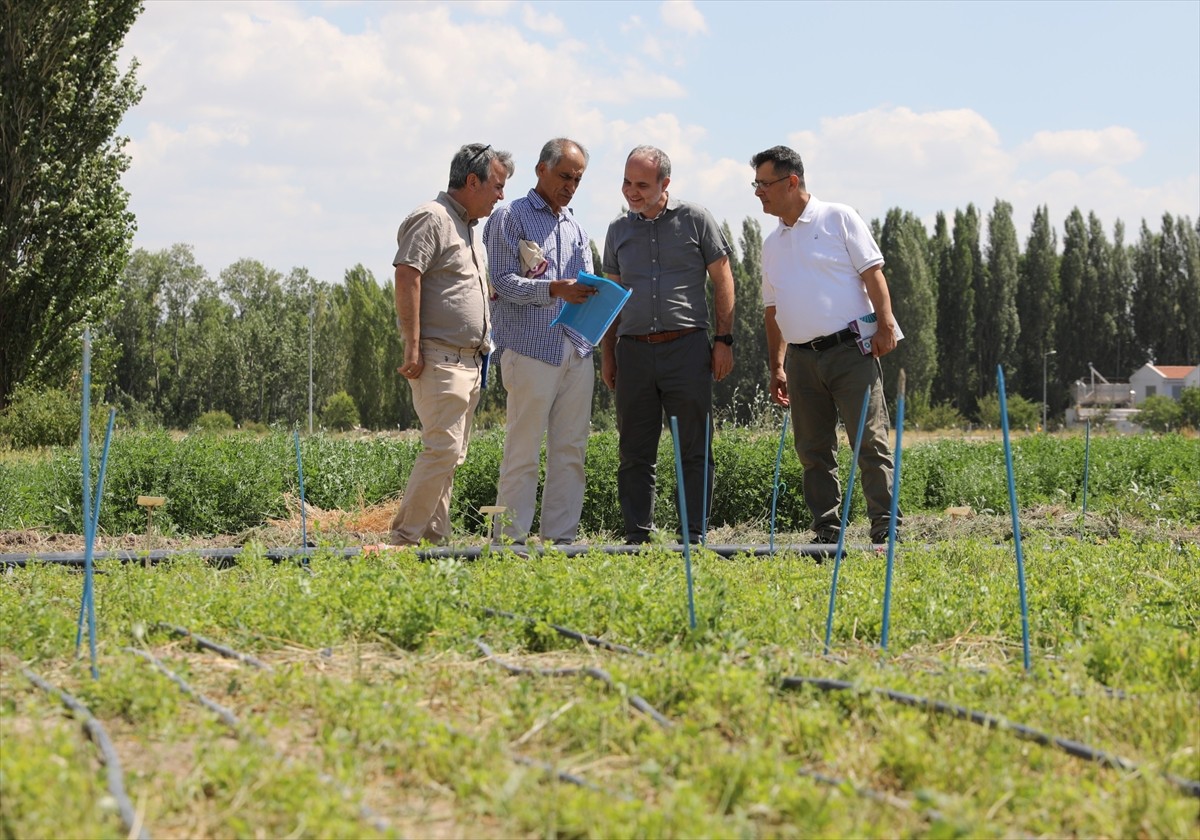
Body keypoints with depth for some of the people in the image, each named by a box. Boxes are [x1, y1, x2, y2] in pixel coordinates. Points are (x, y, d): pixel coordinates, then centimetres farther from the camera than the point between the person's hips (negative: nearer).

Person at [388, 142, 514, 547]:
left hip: (468, 359, 10)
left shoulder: (468, 226, 22)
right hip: (439, 358, -10)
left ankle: (434, 536, 13)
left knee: (451, 453, 9)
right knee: (442, 449, -15)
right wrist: (412, 346, -22)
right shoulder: (431, 218, -9)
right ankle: (404, 537, -12)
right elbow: (406, 278, -17)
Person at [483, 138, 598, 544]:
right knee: (523, 452, -6)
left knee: (570, 450, 5)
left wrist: (594, 296, -4)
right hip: (530, 350, -6)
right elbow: (502, 281, -8)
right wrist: (553, 290, -21)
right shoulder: (509, 218, 2)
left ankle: (561, 539, 10)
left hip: (576, 353, 6)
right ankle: (511, 542, -3)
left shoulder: (576, 228, 22)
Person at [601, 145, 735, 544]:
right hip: (634, 348, 3)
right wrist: (607, 353, 15)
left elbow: (722, 280, 5)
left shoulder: (695, 219, 2)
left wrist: (724, 339, -2)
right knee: (635, 452, 4)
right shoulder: (619, 230, 13)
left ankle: (693, 536, 2)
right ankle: (637, 537, 10)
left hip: (686, 346, -3)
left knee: (694, 450, -2)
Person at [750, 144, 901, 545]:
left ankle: (886, 528, -7)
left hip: (850, 350, -6)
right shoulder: (772, 244, 18)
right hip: (802, 358, 6)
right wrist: (776, 366, 18)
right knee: (813, 450, 5)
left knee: (870, 441, -8)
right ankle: (827, 532, 10)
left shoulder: (838, 218, 2)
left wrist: (885, 324, -14)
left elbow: (872, 273, -3)